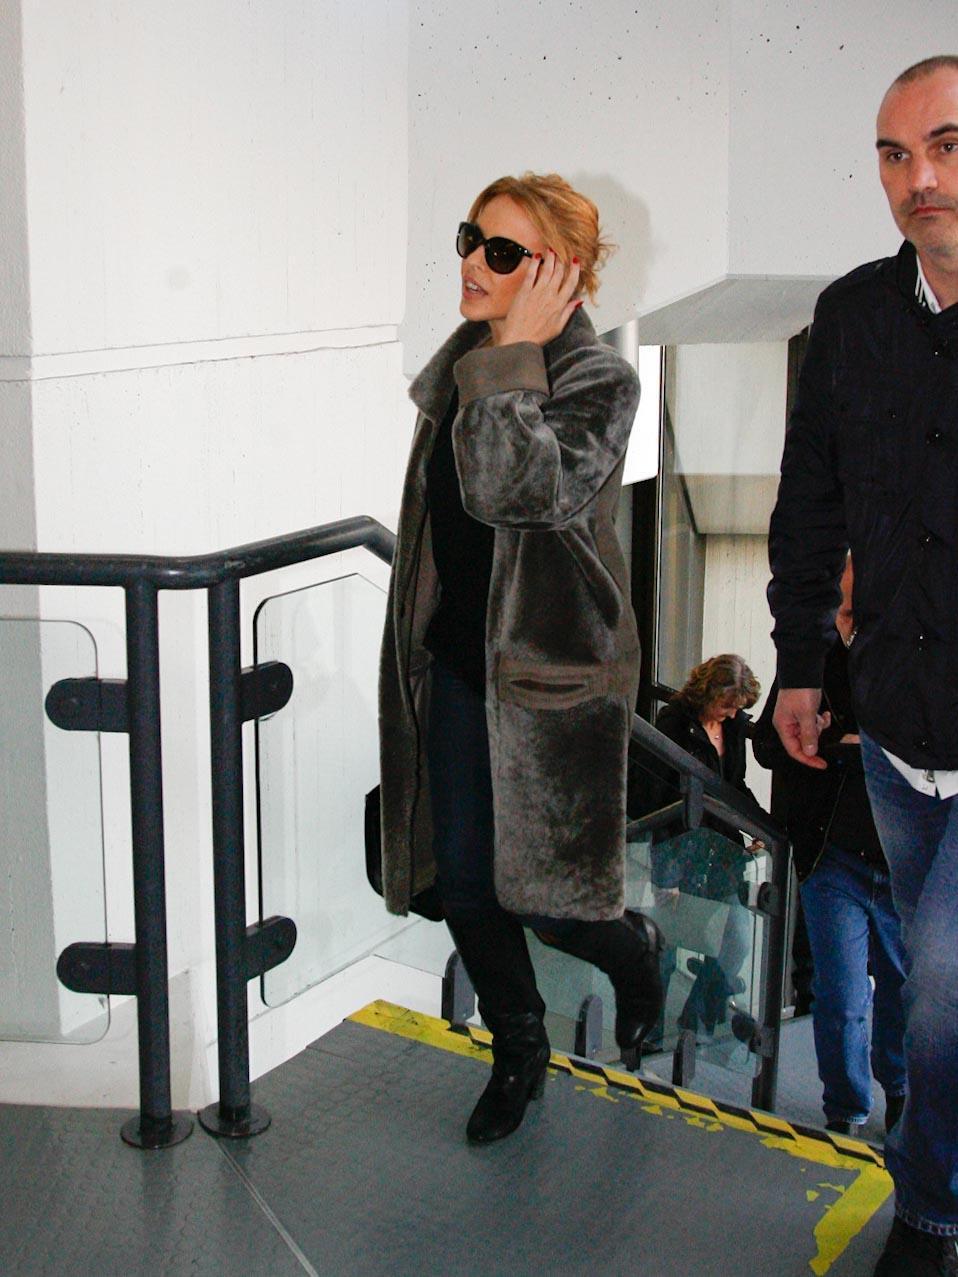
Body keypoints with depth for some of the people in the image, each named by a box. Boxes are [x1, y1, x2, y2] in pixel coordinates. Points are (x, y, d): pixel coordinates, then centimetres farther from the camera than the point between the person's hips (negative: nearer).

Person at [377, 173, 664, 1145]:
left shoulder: (598, 380, -14)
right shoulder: (460, 364, 6)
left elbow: (515, 490, -33)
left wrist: (517, 355, -26)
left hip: (549, 675, -6)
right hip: (456, 666, 6)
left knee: (543, 897, 1)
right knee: (464, 885, 10)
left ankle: (633, 949, 37)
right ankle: (517, 1053, 33)